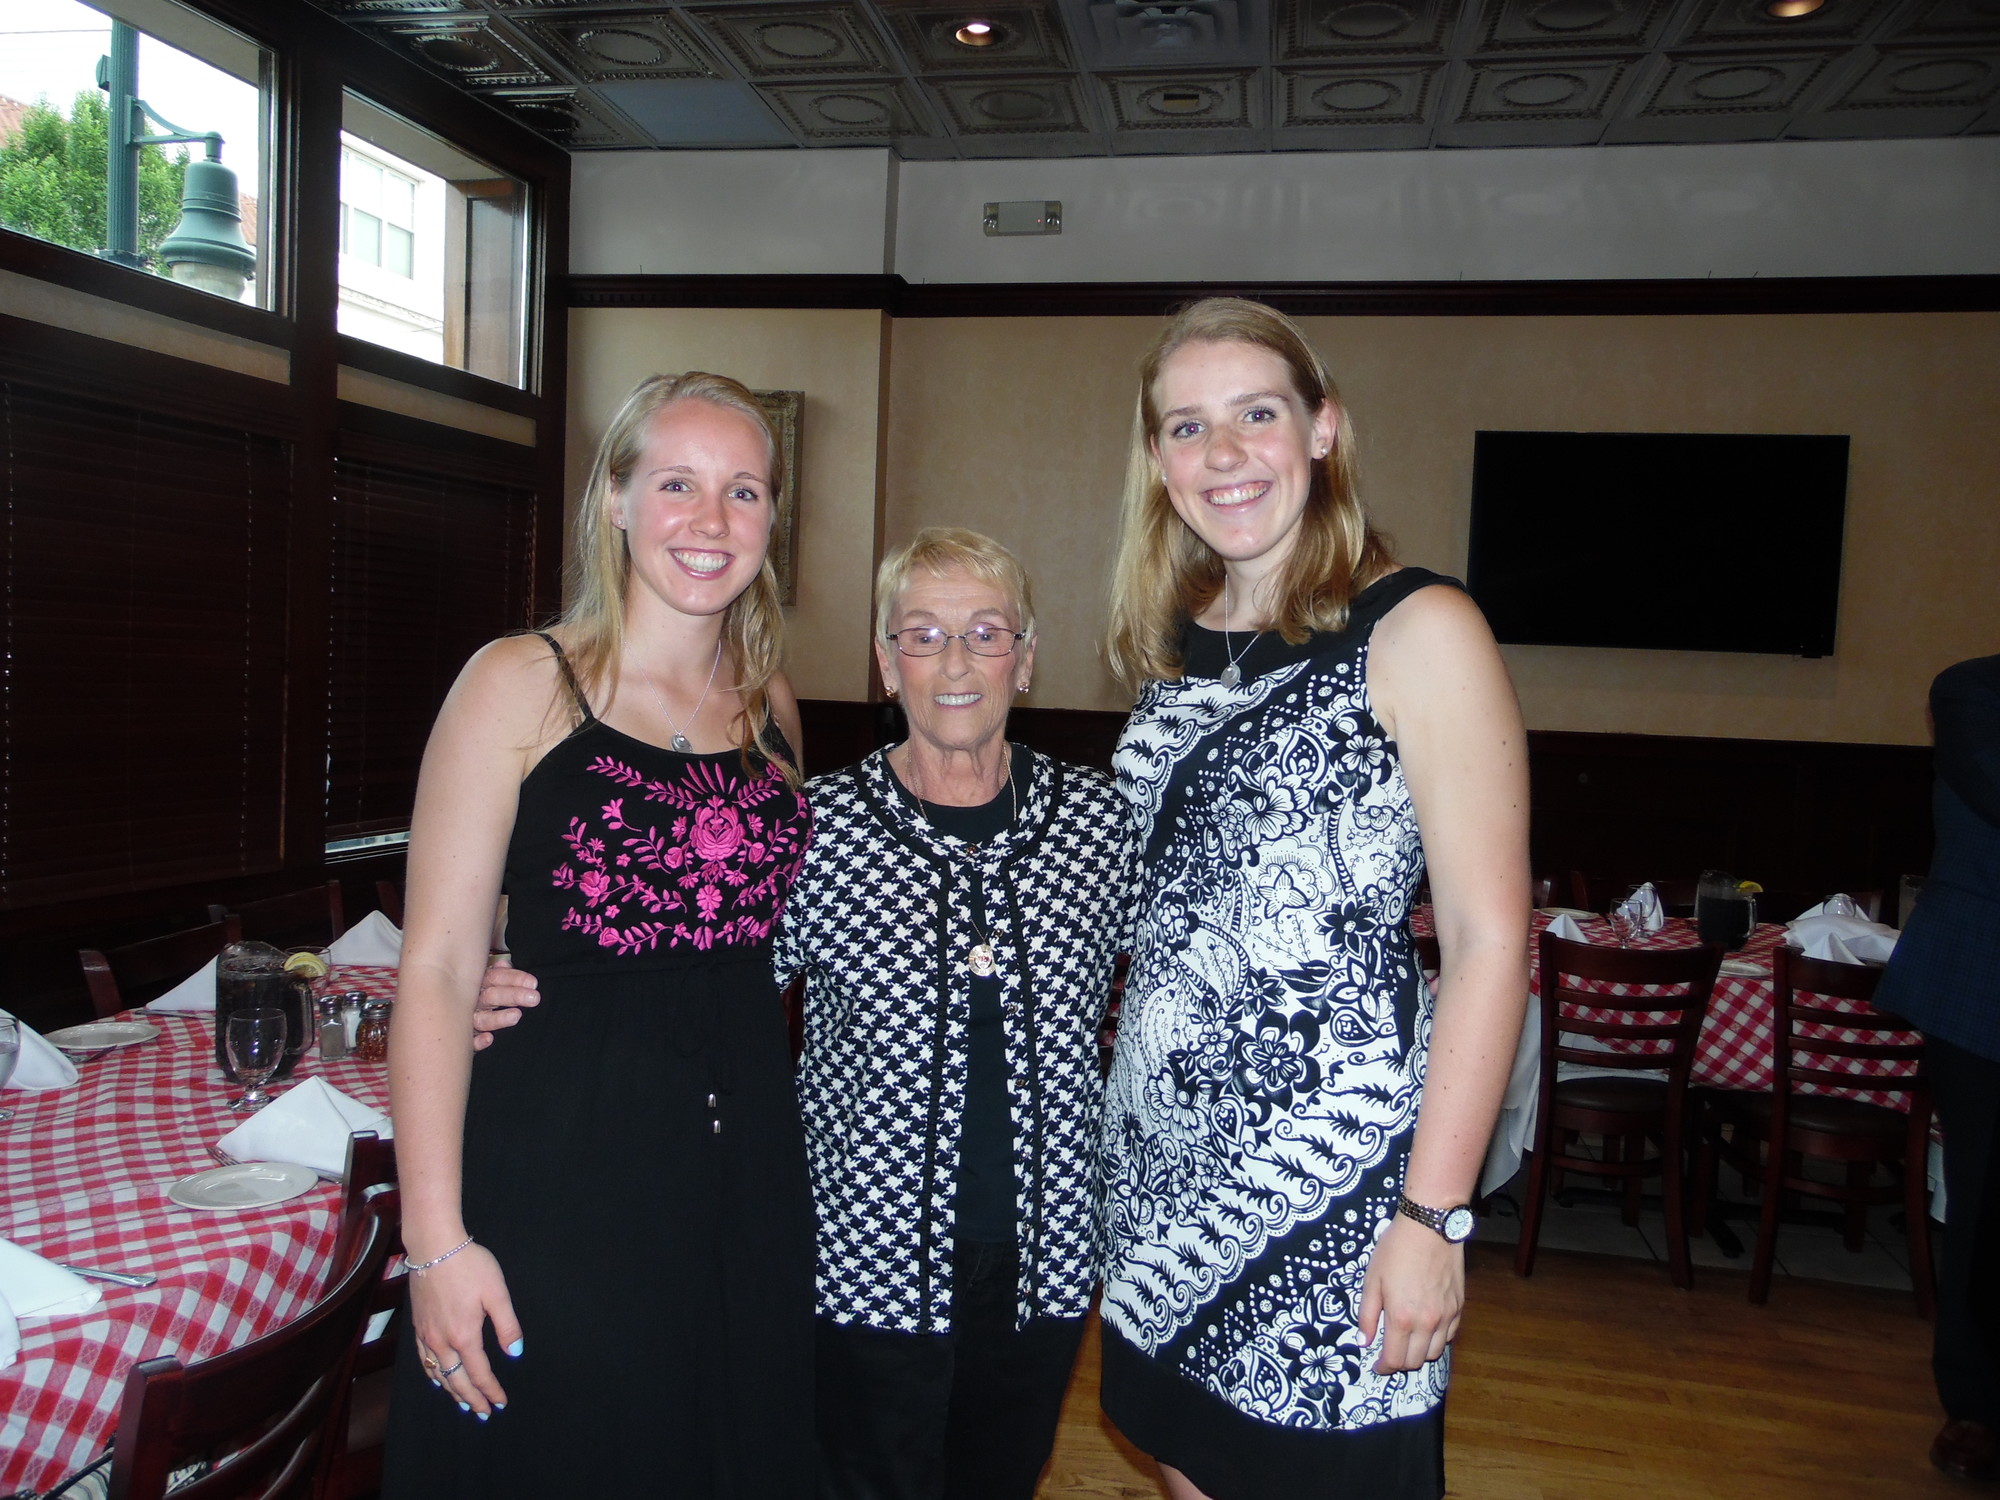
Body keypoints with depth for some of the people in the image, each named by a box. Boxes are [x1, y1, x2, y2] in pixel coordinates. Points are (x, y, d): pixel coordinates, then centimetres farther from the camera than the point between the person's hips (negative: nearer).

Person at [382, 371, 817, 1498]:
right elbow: (439, 970, -11)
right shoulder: (522, 687, -7)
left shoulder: (771, 707, 8)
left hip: (748, 1175, 5)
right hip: (557, 1164, -4)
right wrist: (436, 1238, -14)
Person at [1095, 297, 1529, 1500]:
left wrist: (1434, 1215, -17)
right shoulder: (1174, 643, 8)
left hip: (1339, 1151, -6)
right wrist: (1128, 1102, 12)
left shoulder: (1418, 631, -11)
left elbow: (1491, 940, -14)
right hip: (1164, 1152, 6)